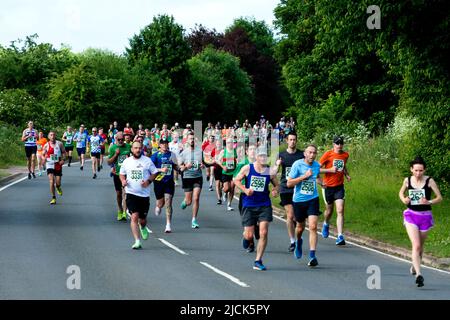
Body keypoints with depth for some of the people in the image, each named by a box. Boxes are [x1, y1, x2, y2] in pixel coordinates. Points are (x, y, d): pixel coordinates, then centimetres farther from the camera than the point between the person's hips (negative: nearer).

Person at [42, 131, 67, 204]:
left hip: (58, 165, 1)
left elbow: (64, 152, 7)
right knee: (51, 181, -14)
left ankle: (58, 188, 42)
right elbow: (43, 155, 7)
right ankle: (53, 198, -5)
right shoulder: (46, 145, -2)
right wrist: (44, 158, -16)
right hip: (50, 165, -1)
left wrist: (63, 160, -9)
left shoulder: (59, 144, -2)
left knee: (58, 182, 3)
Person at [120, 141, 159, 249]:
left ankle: (143, 227, 45)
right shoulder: (126, 161, 5)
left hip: (144, 194, 0)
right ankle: (137, 241, -11)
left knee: (142, 219, 7)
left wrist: (148, 181, -11)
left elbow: (154, 173, 7)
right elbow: (122, 174, 17)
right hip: (131, 193, 0)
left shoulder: (147, 161, 1)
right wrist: (123, 181, -4)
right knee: (134, 216, -14)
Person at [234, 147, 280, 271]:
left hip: (264, 206, 1)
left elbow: (277, 184, 13)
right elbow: (236, 180, 7)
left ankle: (258, 261, 1)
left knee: (263, 233, -10)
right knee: (249, 235, -1)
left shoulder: (270, 171, 1)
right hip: (249, 206, -1)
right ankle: (246, 237, 40)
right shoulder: (247, 168, -2)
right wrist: (245, 189, -10)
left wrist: (275, 190, -10)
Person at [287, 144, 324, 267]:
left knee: (313, 227, -14)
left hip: (313, 199, 1)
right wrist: (305, 176, -23)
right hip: (299, 200, -1)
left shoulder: (317, 165, 2)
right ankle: (298, 242, 50)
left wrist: (320, 181, 3)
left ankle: (312, 256, -15)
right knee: (300, 226, 16)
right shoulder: (297, 164, -12)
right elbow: (289, 183, -16)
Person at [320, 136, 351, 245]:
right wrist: (330, 170, -20)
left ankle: (340, 237, -15)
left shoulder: (345, 155, 5)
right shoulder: (328, 154, -9)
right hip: (328, 186, -2)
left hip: (339, 187, 2)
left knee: (340, 211, -11)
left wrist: (347, 175, 8)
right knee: (329, 210, 13)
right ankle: (326, 224, 48)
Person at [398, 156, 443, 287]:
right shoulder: (407, 180, -3)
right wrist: (404, 200, -5)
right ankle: (418, 274, -19)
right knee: (416, 245, -15)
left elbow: (439, 197, -5)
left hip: (425, 216, 0)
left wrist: (429, 202, -23)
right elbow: (401, 192, 16)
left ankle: (415, 266, 43)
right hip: (411, 215, 0)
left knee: (420, 246, 16)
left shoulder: (429, 181, -10)